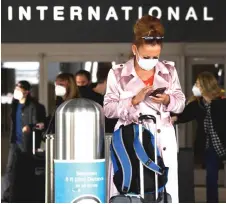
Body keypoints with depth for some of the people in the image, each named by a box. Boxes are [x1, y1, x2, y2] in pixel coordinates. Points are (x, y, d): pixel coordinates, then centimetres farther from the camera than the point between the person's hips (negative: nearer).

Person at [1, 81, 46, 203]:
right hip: (15, 142, 6)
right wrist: (12, 137, 11)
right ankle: (6, 197, -2)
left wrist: (29, 127, -34)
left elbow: (37, 124, -15)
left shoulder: (34, 106, -15)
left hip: (27, 142, -6)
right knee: (10, 169, -2)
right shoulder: (15, 104, 8)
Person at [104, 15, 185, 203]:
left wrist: (167, 100, -12)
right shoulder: (118, 74, -2)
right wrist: (134, 100, -17)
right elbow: (108, 109, -5)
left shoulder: (169, 71, 6)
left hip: (162, 141, 2)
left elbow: (181, 103, 9)